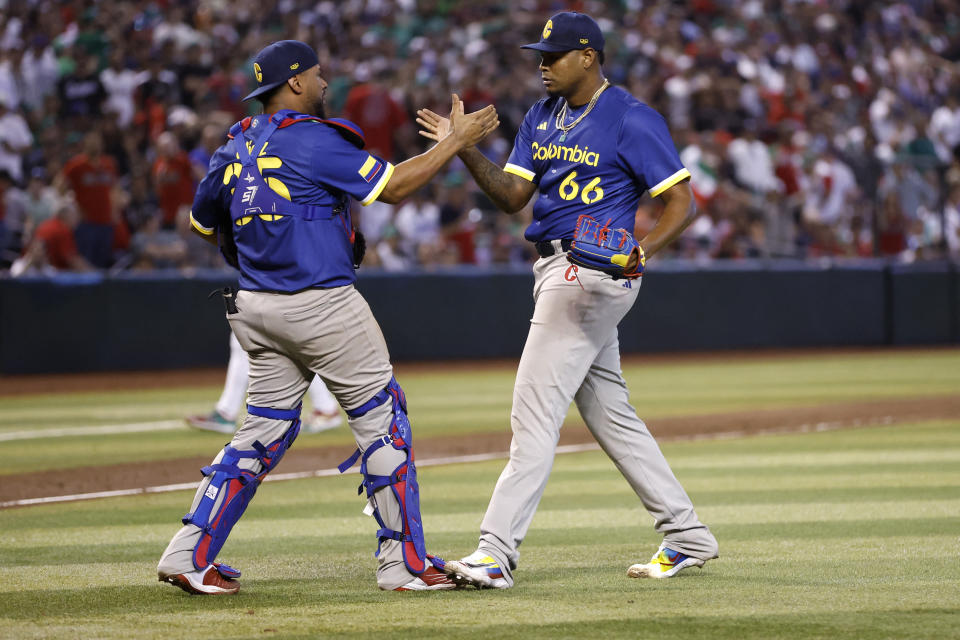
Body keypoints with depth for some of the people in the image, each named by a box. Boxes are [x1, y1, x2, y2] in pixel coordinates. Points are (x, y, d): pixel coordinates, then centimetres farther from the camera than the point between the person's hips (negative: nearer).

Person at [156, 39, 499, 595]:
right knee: (382, 421, 2)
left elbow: (204, 221, 21)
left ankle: (190, 555, 6)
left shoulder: (236, 147, 10)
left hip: (256, 308, 8)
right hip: (321, 304, -8)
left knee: (266, 429, 13)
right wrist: (456, 141, -5)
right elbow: (393, 186, -12)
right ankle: (404, 562, 1)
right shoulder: (313, 140, -12)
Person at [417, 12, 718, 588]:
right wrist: (465, 150, -9)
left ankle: (497, 553, -15)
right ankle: (687, 536, 21)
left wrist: (640, 252, -28)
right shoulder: (543, 118, 13)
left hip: (595, 271, -9)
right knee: (610, 414, 13)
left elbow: (683, 204, -12)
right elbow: (512, 195, 6)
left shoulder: (632, 120, -11)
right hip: (556, 273, 9)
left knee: (535, 411, -13)